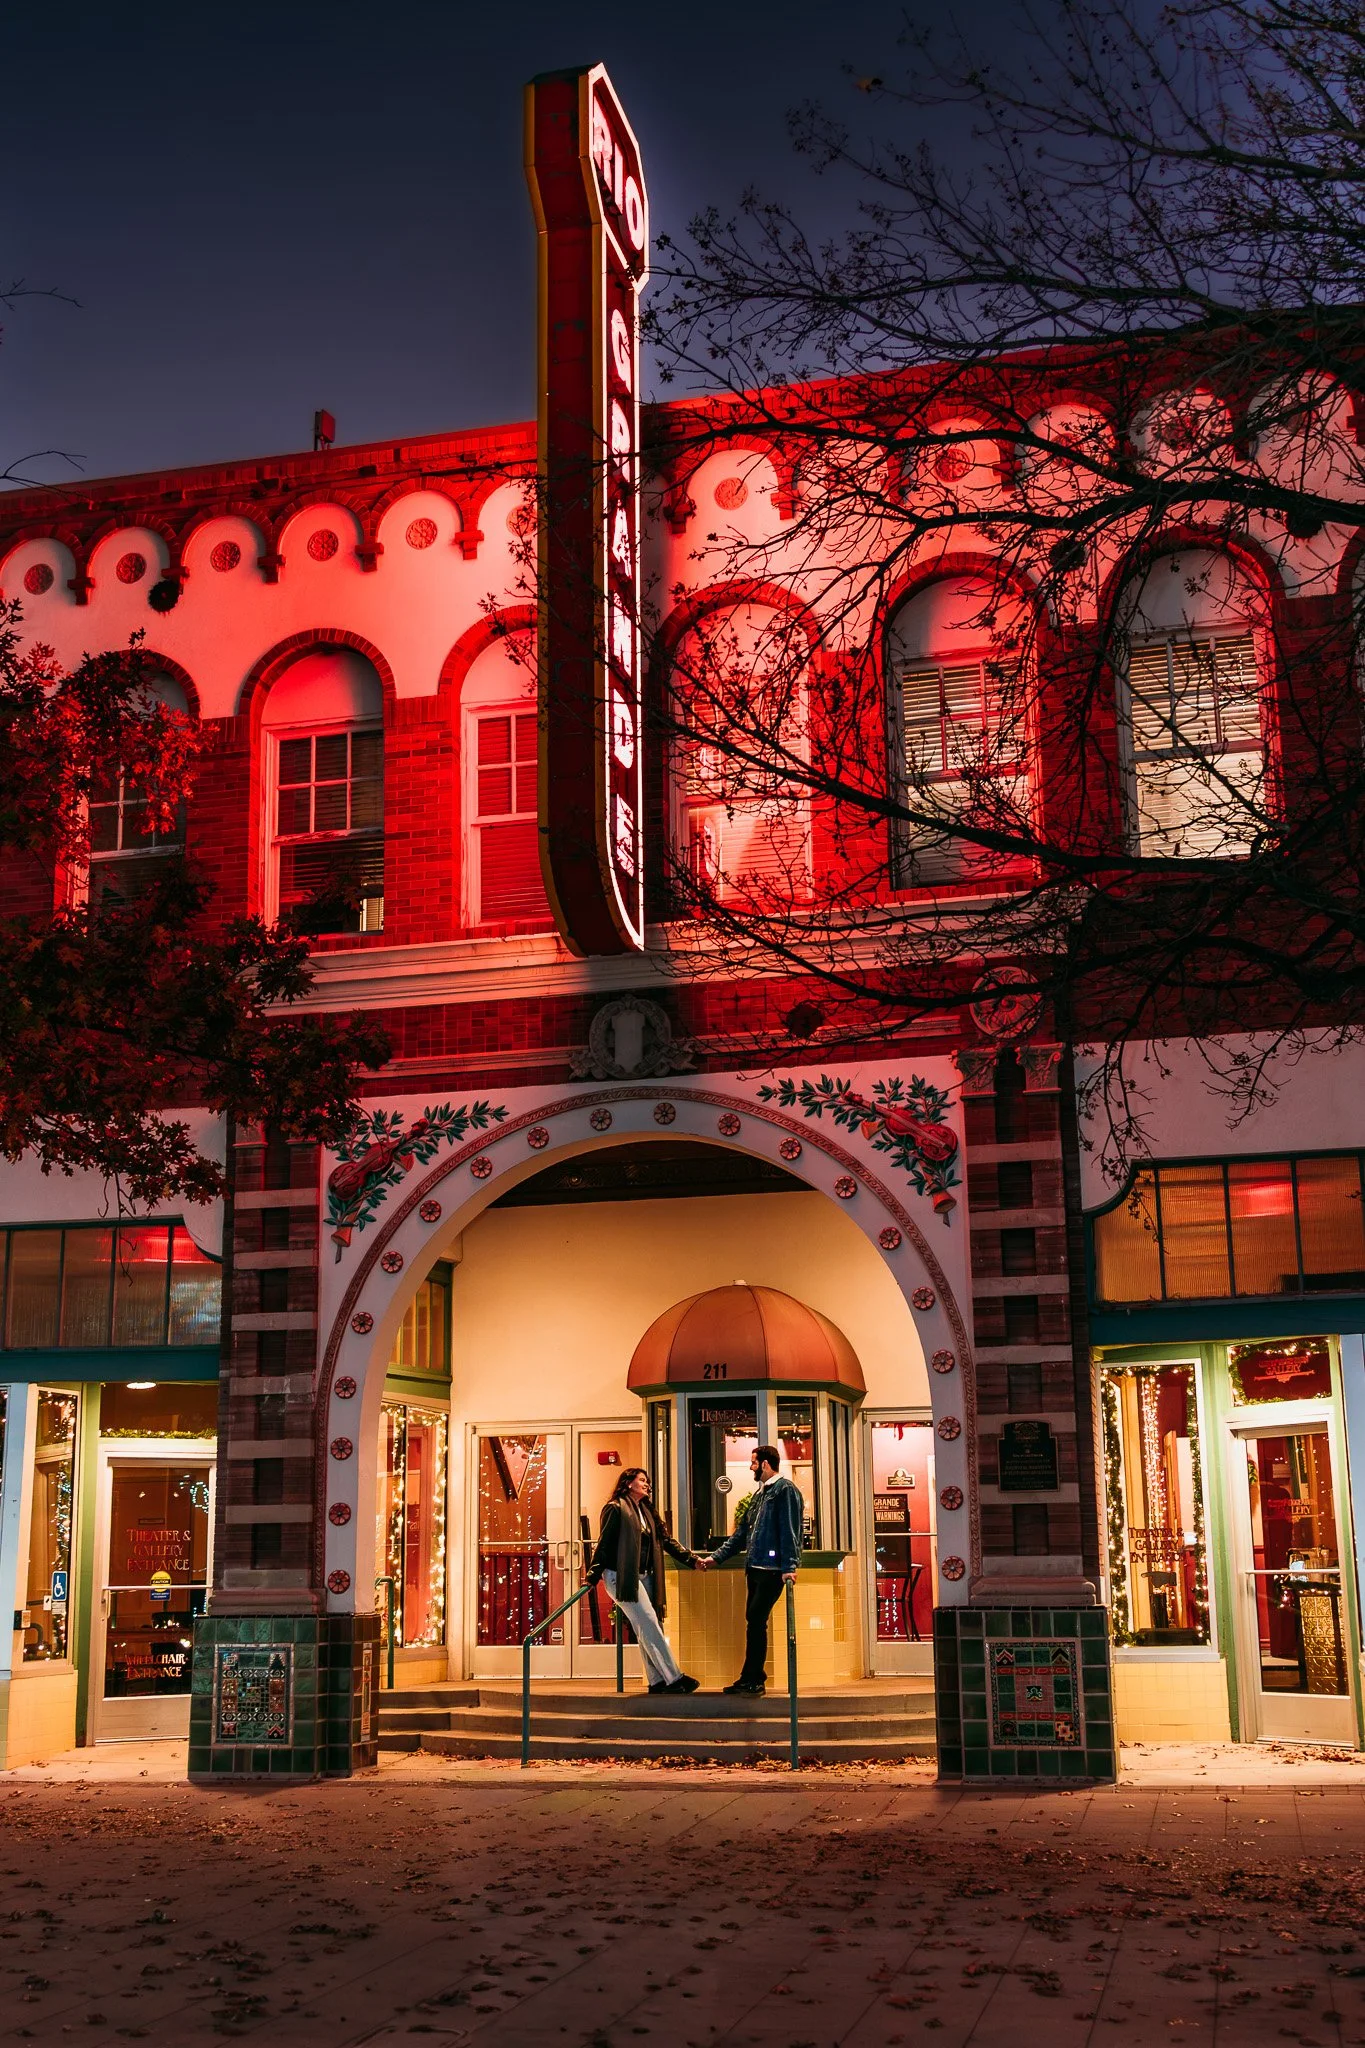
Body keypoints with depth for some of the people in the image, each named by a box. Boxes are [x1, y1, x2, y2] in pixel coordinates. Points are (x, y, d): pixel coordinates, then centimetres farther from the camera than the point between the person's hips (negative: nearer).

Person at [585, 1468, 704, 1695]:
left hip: (644, 1577, 8)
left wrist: (693, 1560, 11)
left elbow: (666, 1540, 17)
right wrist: (592, 1576, -14)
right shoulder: (616, 1509, -5)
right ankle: (674, 1677, -14)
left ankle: (657, 1681, 6)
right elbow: (604, 1544, -9)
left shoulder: (646, 1511, 18)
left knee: (645, 1631, 6)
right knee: (649, 1625, -11)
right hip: (622, 1577, -8)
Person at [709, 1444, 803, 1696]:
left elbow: (790, 1531, -15)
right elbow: (742, 1533, 25)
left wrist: (789, 1566, -22)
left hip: (772, 1570, -9)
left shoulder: (785, 1490, -6)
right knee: (753, 1621, 8)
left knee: (756, 1621, -11)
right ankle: (754, 1679, 13)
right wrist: (716, 1557, 20)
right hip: (755, 1568, 9)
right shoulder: (758, 1494, 21)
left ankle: (752, 1679, -7)